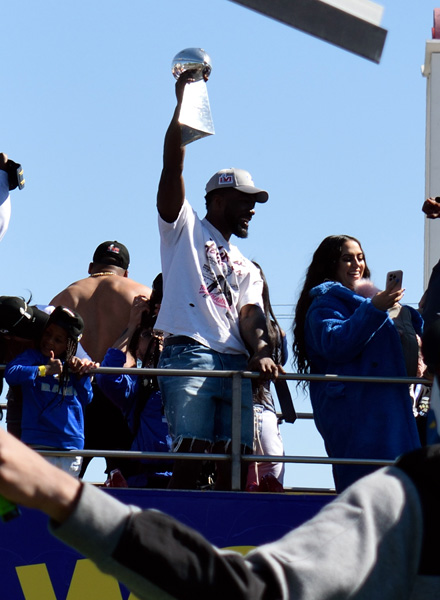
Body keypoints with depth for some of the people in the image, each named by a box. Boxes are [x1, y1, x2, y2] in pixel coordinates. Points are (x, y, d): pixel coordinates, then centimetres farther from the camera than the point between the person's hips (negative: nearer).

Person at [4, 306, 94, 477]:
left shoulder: (71, 366, 16)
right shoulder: (31, 357, 4)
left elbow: (86, 399, 17)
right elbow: (11, 373, -15)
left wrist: (81, 375, 2)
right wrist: (45, 370, -17)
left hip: (72, 446, 4)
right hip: (38, 444, -4)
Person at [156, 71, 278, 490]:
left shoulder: (246, 269, 30)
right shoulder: (184, 228, 16)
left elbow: (250, 315, 12)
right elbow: (172, 168, 3)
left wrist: (261, 351, -10)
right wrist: (183, 103, 1)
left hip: (236, 363, 5)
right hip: (189, 354, -5)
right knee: (191, 452, -17)